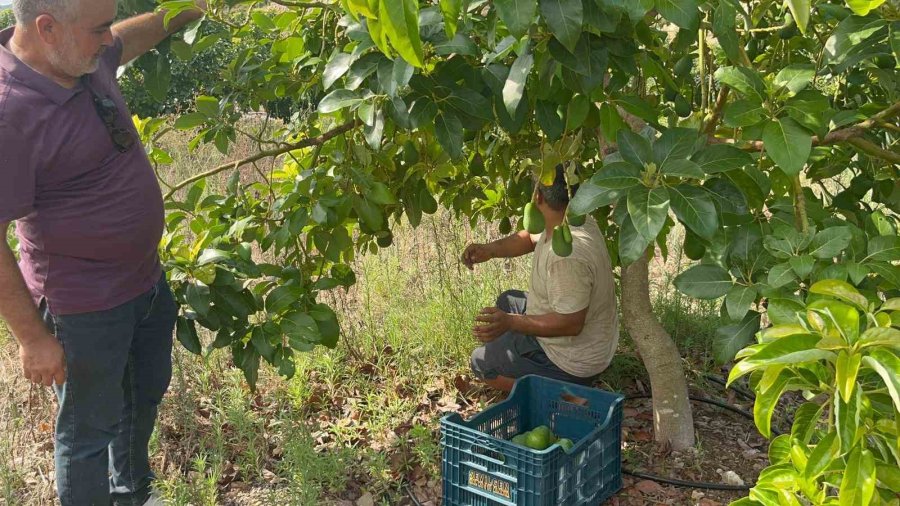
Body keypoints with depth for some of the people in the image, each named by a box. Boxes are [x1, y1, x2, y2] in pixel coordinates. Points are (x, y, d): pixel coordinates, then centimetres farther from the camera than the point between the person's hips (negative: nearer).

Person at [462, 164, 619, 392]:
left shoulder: (567, 255, -36)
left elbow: (570, 324, -33)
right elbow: (531, 239, 11)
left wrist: (509, 322, -35)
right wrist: (489, 250, -4)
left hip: (574, 363, -9)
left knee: (481, 362, 4)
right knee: (508, 300, 26)